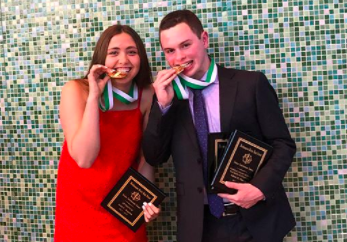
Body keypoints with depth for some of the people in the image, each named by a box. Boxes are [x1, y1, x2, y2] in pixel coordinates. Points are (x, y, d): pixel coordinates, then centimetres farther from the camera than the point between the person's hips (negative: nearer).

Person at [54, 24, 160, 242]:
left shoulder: (147, 95, -10)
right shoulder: (76, 90, -18)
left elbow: (145, 155, -1)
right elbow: (84, 159, -29)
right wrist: (93, 96, -30)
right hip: (81, 204, -2)